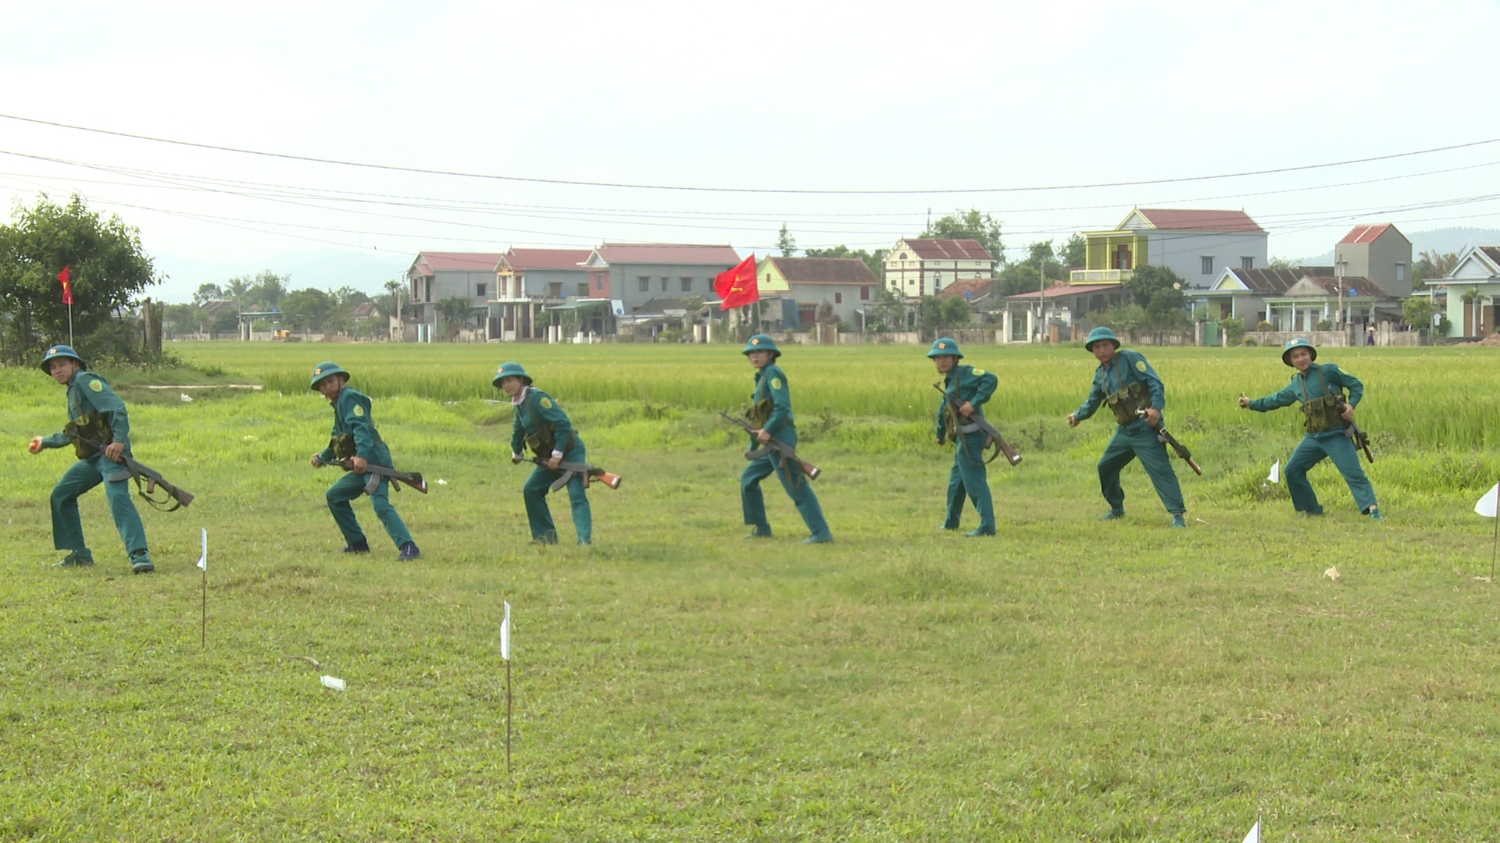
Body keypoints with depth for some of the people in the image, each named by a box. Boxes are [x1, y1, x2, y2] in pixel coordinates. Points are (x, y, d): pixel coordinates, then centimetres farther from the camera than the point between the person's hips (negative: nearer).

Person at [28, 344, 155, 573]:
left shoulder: (85, 381, -5)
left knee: (117, 498, -25)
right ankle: (79, 553, 18)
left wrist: (119, 440, -30)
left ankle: (139, 554, -35)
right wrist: (45, 442, 50)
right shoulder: (72, 391, 23)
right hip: (92, 457, 10)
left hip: (110, 452, -10)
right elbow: (73, 433, 37)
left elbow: (116, 408, -19)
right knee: (61, 495, 14)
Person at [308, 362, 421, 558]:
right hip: (362, 465, 10)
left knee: (380, 505, -25)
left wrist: (361, 455, -34)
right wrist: (322, 457, 18)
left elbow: (360, 428, -22)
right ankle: (357, 542, 22)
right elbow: (337, 441, 31)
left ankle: (408, 547, -36)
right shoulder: (338, 404, 24)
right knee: (334, 496, 20)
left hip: (373, 460, -10)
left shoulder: (349, 398, -6)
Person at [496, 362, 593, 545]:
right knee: (531, 490, 8)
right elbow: (518, 429, 29)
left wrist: (557, 454, -24)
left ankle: (585, 539, -28)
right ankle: (546, 536, 12)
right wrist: (516, 453, 40)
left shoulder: (537, 398, -19)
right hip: (551, 456, 10)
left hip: (570, 453, -10)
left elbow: (563, 423, -25)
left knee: (577, 496, -18)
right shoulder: (519, 405, 8)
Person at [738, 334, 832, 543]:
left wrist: (768, 429, -20)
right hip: (771, 440, 10)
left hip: (780, 438, -10)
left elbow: (782, 406, -19)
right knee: (748, 479, 16)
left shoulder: (772, 373, -7)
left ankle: (820, 532, -18)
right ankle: (760, 528, 23)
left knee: (796, 485, -14)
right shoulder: (762, 377, 20)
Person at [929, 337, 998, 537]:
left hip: (970, 436, -10)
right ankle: (951, 522, 35)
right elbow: (944, 410, 34)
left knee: (974, 480, -13)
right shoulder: (949, 381, 21)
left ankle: (987, 526, -16)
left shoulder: (964, 373, -8)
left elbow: (990, 379, -23)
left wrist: (974, 403, -27)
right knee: (956, 481, 21)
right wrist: (941, 435, 45)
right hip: (961, 438, 10)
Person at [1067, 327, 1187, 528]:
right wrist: (1077, 416, 47)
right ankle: (1116, 508, 32)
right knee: (1105, 466, 14)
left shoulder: (1130, 359, -7)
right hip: (1124, 430, 8)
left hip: (1145, 427, -8)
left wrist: (1155, 407, -29)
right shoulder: (1100, 374, 14)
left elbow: (1155, 382, -15)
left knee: (1160, 469, -15)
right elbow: (1092, 401, 33)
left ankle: (1177, 515, -19)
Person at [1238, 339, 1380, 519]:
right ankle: (1312, 509, 17)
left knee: (1353, 473, -15)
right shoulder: (1296, 384, 13)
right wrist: (1251, 404, 32)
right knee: (1292, 470, 6)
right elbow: (1277, 399, 27)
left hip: (1336, 435, -7)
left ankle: (1371, 509, -19)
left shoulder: (1328, 371, -5)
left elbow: (1356, 385, -1)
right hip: (1313, 437, 7)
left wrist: (1351, 404, -16)